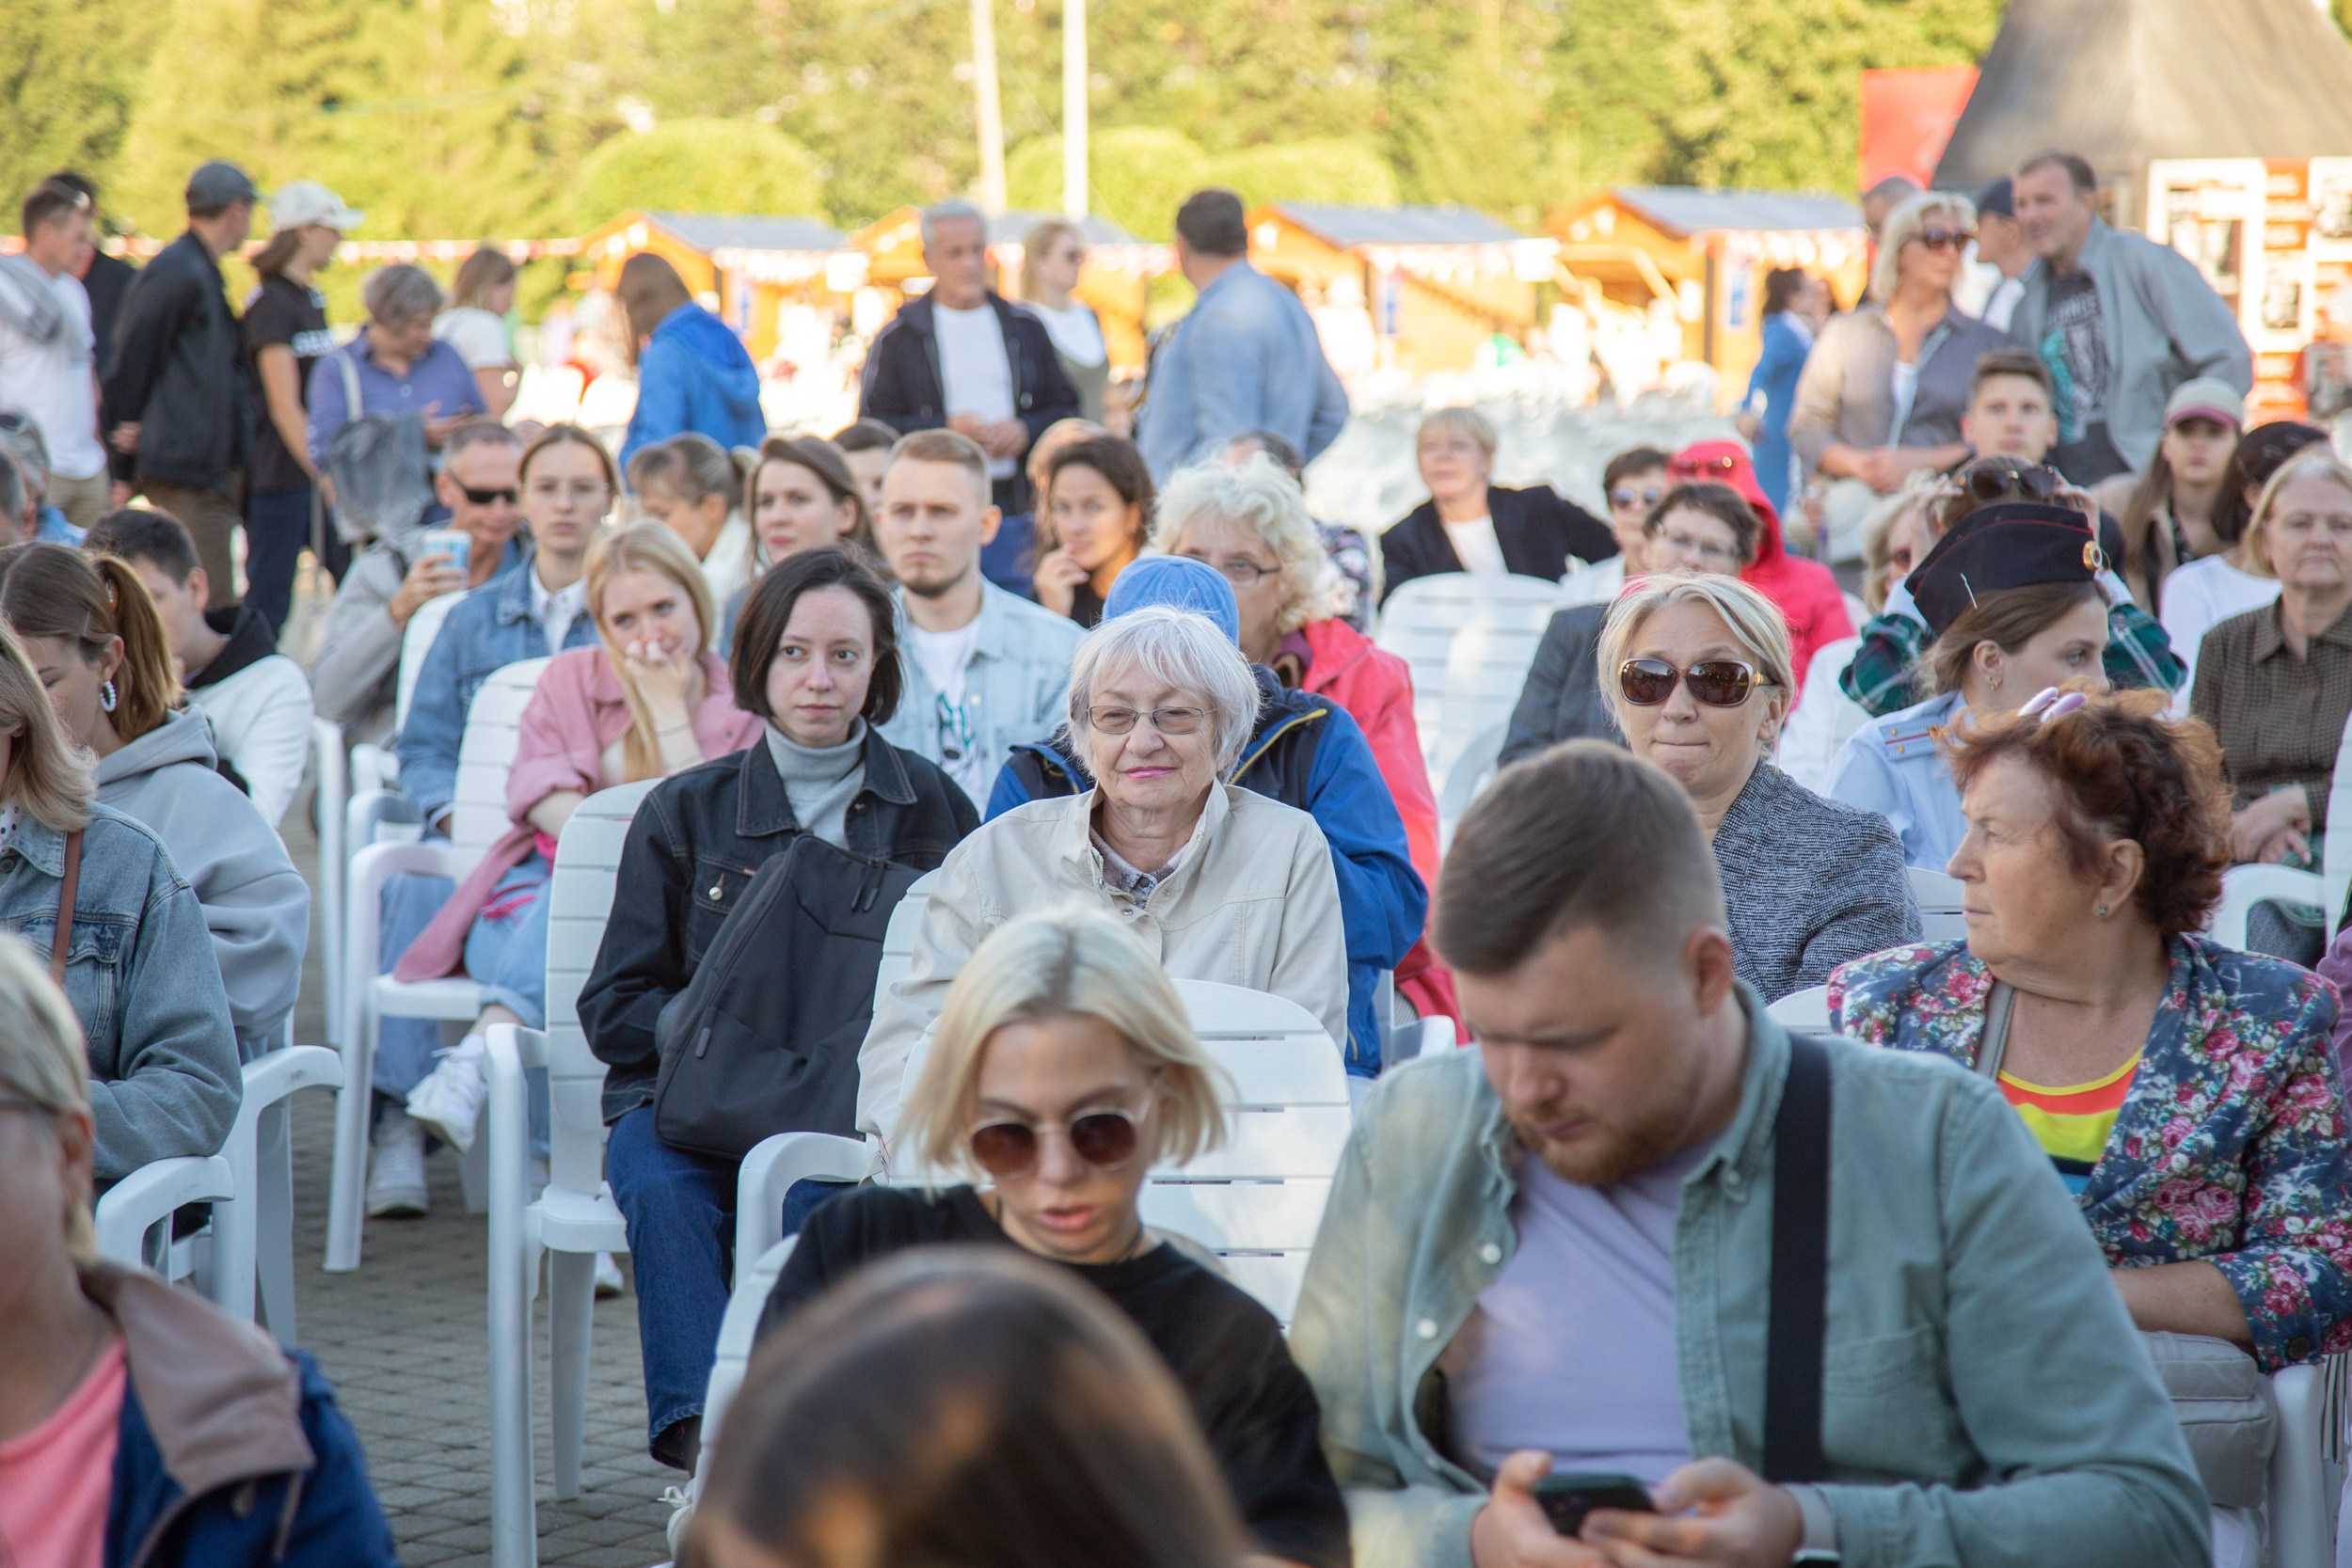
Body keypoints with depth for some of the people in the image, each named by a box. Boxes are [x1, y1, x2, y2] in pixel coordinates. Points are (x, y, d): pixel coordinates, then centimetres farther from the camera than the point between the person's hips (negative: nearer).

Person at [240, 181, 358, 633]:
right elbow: (284, 406, -18)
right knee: (268, 602, -4)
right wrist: (325, 476, -21)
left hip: (318, 470, 9)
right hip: (281, 474, -9)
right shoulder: (271, 303, -12)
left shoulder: (312, 298, 15)